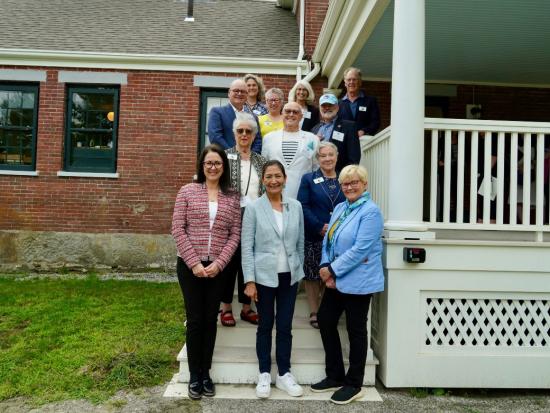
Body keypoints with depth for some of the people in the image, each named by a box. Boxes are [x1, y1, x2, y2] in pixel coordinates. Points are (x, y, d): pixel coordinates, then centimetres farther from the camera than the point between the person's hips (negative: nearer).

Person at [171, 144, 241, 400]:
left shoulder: (232, 197, 4)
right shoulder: (187, 191, -1)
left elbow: (235, 235, 1)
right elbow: (178, 229, -5)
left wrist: (219, 263, -10)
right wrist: (194, 262, -12)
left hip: (218, 268, 2)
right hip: (190, 265, -2)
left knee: (210, 319, 10)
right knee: (195, 319, 4)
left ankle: (206, 373, 25)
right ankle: (194, 376, 19)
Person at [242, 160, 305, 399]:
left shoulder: (296, 206, 3)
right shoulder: (253, 208, -5)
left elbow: (300, 243, 9)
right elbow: (246, 247, -7)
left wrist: (299, 270, 10)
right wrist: (249, 280, -11)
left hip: (290, 276, 2)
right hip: (264, 276, -2)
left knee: (285, 326, 10)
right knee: (265, 326, 10)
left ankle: (284, 374, 25)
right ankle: (264, 374, 25)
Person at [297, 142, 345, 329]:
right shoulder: (308, 179, 4)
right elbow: (303, 206, -5)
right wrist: (320, 227, -14)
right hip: (314, 237, -2)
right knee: (312, 275, 3)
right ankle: (314, 312, 16)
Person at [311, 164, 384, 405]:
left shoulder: (371, 212, -13)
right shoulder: (340, 208, 11)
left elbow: (360, 249, -20)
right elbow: (327, 240, 10)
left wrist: (332, 270, -16)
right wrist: (326, 268, -5)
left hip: (358, 282, -8)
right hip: (336, 280, 8)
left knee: (355, 330, 4)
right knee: (325, 320, 11)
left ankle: (354, 385, 22)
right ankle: (335, 376, 28)